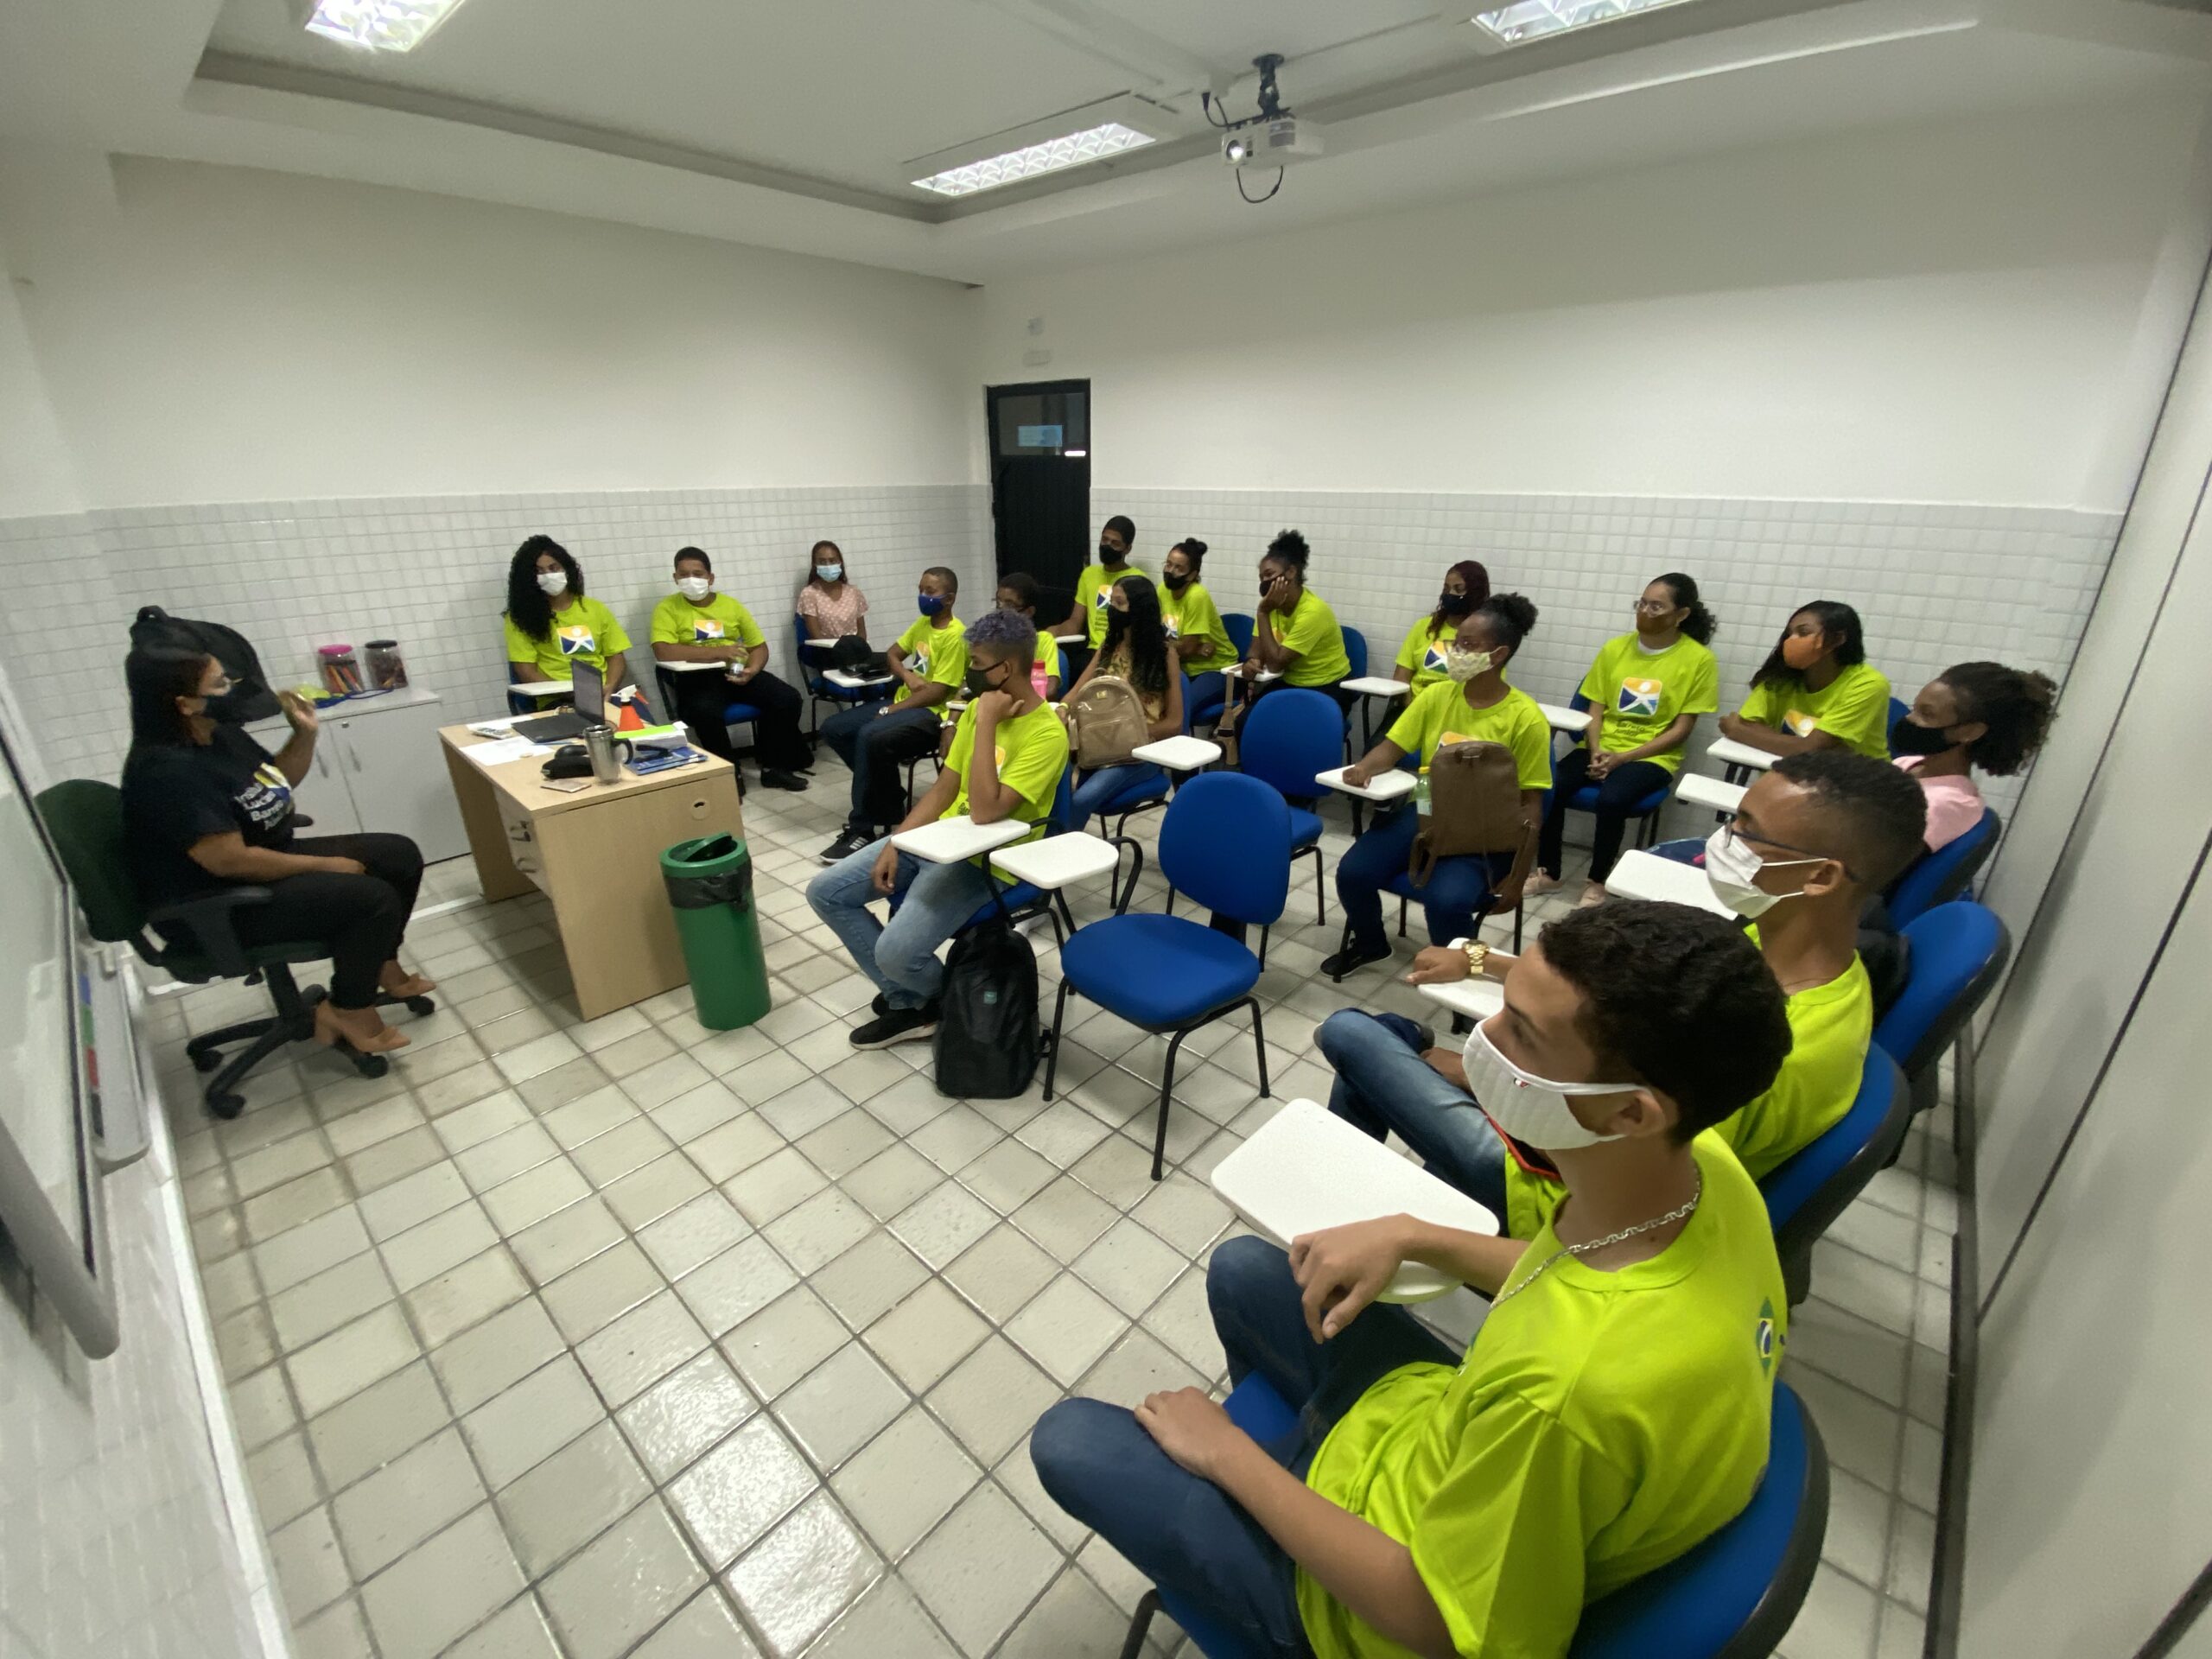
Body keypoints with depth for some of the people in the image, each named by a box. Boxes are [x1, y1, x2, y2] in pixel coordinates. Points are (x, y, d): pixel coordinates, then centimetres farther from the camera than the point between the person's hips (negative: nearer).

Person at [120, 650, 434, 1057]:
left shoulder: (221, 733, 1)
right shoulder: (168, 770, -27)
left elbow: (280, 780, 19)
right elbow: (231, 860, -29)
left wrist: (305, 733, 1)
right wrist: (325, 866, -19)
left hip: (268, 858, 10)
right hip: (215, 906, -9)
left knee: (400, 855, 2)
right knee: (373, 897, -25)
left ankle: (380, 964, 15)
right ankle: (347, 1009, -5)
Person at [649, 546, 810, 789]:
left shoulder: (731, 605, 11)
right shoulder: (668, 608, 1)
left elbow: (759, 646, 12)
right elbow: (663, 651, -14)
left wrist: (752, 670, -12)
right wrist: (716, 652, -21)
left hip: (737, 673, 4)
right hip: (697, 677, -3)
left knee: (787, 699, -19)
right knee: (705, 712, -37)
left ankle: (775, 767, -1)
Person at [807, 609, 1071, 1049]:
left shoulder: (1046, 733, -21)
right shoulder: (977, 707, 4)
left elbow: (986, 811, -30)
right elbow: (944, 788, 8)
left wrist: (987, 724, -26)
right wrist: (895, 844, -2)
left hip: (984, 862, -8)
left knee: (896, 953, -25)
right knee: (825, 892, 2)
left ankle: (944, 997, 13)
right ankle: (908, 1002, 9)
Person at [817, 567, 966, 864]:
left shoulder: (955, 636, -15)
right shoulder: (922, 623, 12)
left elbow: (938, 692, -19)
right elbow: (892, 654, 20)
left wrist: (890, 711, -15)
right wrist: (908, 675, -4)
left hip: (932, 714, -10)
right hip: (903, 701, 10)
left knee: (870, 736, -34)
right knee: (833, 729, 0)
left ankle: (861, 828, -22)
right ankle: (887, 796, 7)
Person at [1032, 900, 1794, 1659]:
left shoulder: (1563, 1390, -43)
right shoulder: (1710, 1169, -20)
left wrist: (1228, 1457, -13)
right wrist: (1413, 1235, -6)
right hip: (1463, 1444, 7)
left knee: (1067, 1439, 6)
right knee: (1242, 1270, 20)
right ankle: (1279, 1438, 44)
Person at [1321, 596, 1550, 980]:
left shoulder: (1525, 718, -9)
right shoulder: (1437, 695, 3)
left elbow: (1530, 804, -6)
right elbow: (1391, 748, 5)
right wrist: (1364, 767, -20)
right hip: (1422, 815, 4)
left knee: (1447, 900, -32)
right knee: (1352, 872, -17)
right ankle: (1369, 943, 17)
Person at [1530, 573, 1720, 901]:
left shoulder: (1699, 660, -4)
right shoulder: (1615, 647, 6)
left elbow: (1681, 729, -7)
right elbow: (1595, 709, 6)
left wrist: (1623, 757, -16)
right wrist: (1595, 752, -12)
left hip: (1652, 756, -3)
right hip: (1601, 748, 3)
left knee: (1611, 799, -33)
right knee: (1550, 787, -24)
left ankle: (1598, 882, -10)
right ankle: (1548, 873, -5)